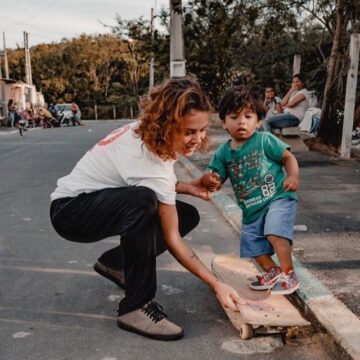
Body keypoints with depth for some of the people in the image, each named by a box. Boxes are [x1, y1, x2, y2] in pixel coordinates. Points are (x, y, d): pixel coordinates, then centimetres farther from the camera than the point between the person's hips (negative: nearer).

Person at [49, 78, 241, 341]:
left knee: (188, 216, -1)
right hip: (70, 209, -9)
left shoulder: (146, 132, -8)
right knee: (143, 200, -39)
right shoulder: (154, 164, -31)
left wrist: (184, 187, -8)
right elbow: (171, 238, -25)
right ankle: (136, 307, -25)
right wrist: (216, 284, -23)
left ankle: (115, 262, 16)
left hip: (106, 203, 9)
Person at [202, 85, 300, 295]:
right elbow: (217, 180, 0)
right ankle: (273, 272, 40)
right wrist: (209, 181, -24)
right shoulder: (223, 153, 0)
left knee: (275, 233, -27)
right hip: (252, 209, 6)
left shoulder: (265, 140, -11)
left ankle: (289, 274, -5)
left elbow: (288, 157, -6)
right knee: (253, 247, 14)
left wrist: (293, 176, -24)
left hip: (279, 197, -6)